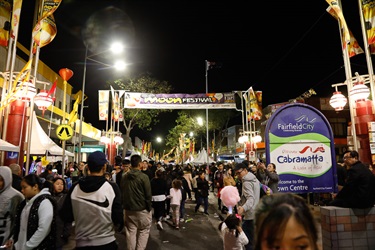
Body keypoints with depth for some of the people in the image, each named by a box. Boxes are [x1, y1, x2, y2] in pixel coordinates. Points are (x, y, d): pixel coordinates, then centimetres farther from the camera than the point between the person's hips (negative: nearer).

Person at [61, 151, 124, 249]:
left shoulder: (75, 188, -9)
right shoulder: (112, 187, -17)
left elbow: (65, 217, -2)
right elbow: (118, 217, -14)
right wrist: (119, 227, 7)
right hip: (106, 242, -2)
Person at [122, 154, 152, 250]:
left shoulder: (125, 177, 1)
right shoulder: (143, 177, -16)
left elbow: (122, 193, 10)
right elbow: (148, 195, -14)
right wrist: (149, 208, -2)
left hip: (129, 209, 5)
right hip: (142, 209, -4)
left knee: (130, 231, 14)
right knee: (143, 231, 11)